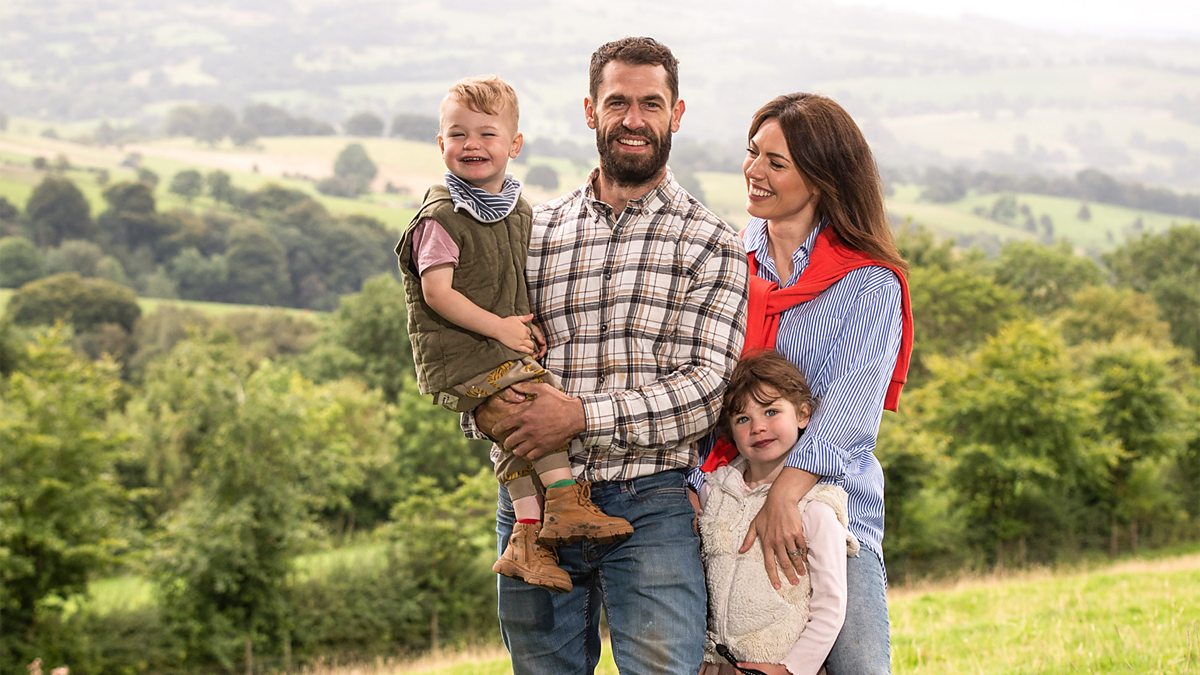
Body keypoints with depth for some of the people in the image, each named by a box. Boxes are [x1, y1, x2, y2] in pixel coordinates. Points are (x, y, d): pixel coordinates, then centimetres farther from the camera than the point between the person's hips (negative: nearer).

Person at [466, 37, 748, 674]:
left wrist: (582, 414, -18)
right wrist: (483, 408, -11)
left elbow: (708, 385, -8)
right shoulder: (534, 229, 13)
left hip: (650, 506, -3)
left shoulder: (710, 242, 2)